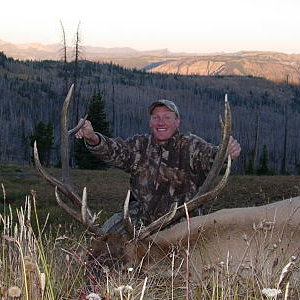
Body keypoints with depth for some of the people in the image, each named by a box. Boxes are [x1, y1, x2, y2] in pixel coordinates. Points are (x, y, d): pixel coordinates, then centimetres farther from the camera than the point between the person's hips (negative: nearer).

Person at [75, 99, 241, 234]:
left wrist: (226, 152, -44)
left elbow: (211, 157, -19)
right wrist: (92, 138, -28)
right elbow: (113, 150, -5)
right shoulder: (140, 145, 8)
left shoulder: (190, 146, -2)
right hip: (141, 216, 3)